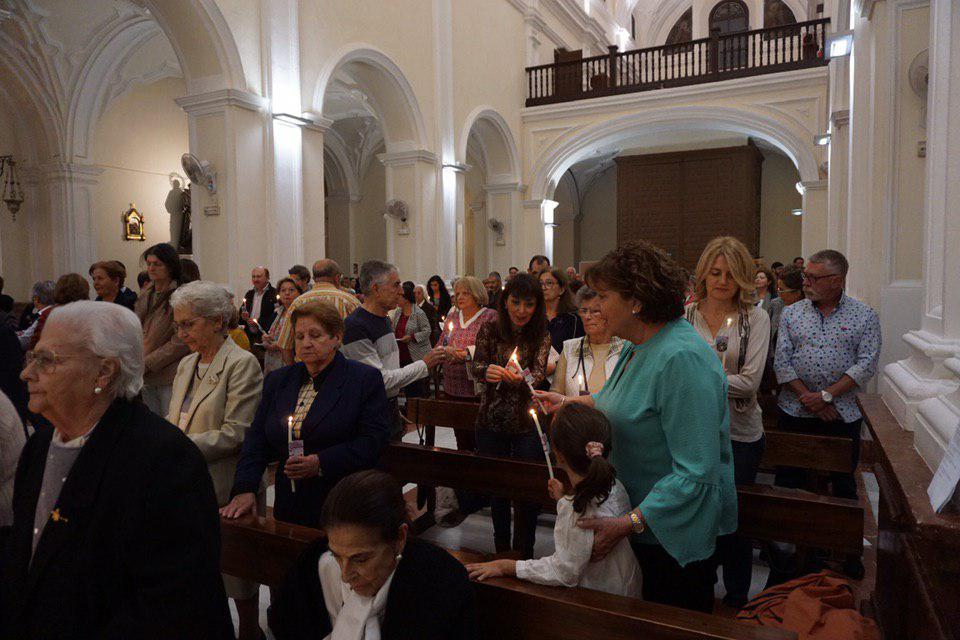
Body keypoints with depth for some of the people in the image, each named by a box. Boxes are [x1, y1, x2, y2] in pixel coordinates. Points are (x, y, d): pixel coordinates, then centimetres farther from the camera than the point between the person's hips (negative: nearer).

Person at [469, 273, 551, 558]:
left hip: (527, 424, -1)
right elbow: (475, 365, -5)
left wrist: (521, 378, -39)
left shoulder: (541, 336, -7)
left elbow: (539, 373, -15)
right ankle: (501, 549, 34)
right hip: (492, 421, 1)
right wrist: (486, 370, -29)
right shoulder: (490, 329, -6)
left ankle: (526, 552, 27)